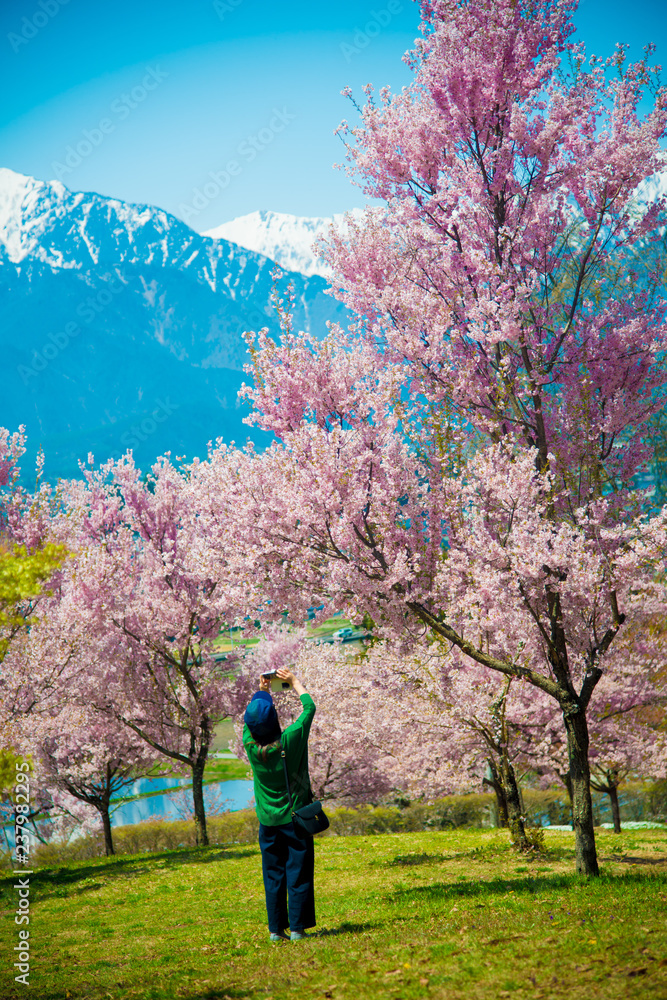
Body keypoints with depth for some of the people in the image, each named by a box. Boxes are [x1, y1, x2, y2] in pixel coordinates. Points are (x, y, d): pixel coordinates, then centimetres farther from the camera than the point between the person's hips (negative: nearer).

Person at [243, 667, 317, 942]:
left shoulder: (250, 746, -10)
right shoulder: (290, 741, -17)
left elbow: (249, 720, 12)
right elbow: (309, 707, -3)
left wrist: (261, 691, 20)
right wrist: (295, 682, 10)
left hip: (268, 821, 3)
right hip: (296, 817, -3)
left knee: (273, 875, 9)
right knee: (299, 873, 3)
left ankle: (276, 929, 11)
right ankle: (297, 928, 3)